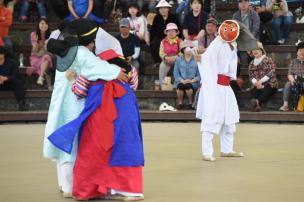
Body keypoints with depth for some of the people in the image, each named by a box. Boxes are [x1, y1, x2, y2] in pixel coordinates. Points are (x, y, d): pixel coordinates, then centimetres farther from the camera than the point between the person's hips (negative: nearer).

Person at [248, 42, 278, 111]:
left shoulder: (268, 60, 6)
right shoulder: (252, 63, 20)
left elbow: (271, 73, -6)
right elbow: (251, 75, 10)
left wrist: (260, 81, -15)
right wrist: (256, 82, -12)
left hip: (269, 84, -3)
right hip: (257, 85, 3)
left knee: (266, 92, -37)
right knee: (254, 91, -33)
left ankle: (258, 101, -66)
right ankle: (257, 105, -61)